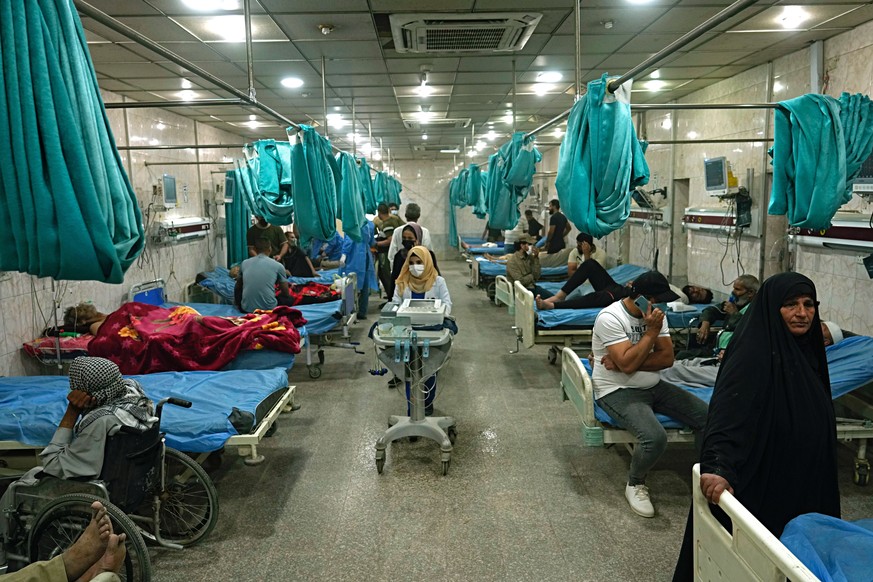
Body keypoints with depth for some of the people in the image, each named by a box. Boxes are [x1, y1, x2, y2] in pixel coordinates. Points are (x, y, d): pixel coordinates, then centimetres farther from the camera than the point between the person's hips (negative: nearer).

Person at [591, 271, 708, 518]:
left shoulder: (655, 313, 2)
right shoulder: (610, 318, -19)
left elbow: (667, 358, -5)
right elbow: (628, 364, -27)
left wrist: (623, 364, -18)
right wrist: (652, 331, -21)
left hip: (654, 386, 7)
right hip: (618, 392, -7)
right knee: (655, 438, -31)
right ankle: (635, 484, -1)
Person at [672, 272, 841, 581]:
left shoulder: (806, 349, 3)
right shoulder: (753, 354, -22)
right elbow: (728, 414, -34)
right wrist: (720, 469, -49)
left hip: (801, 482, 8)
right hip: (758, 483, -8)